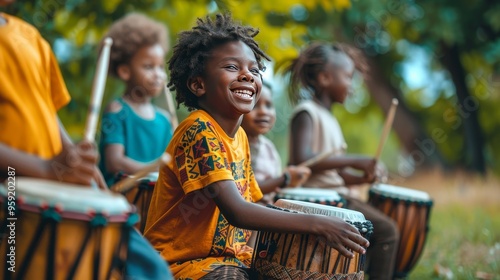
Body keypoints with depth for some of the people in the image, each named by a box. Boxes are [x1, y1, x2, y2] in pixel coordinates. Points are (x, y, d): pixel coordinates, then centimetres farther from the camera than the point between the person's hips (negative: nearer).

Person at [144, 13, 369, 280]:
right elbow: (237, 212, -28)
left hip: (232, 257, 9)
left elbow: (251, 204, 15)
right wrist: (317, 224, -30)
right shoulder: (197, 131, -18)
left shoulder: (239, 136, 9)